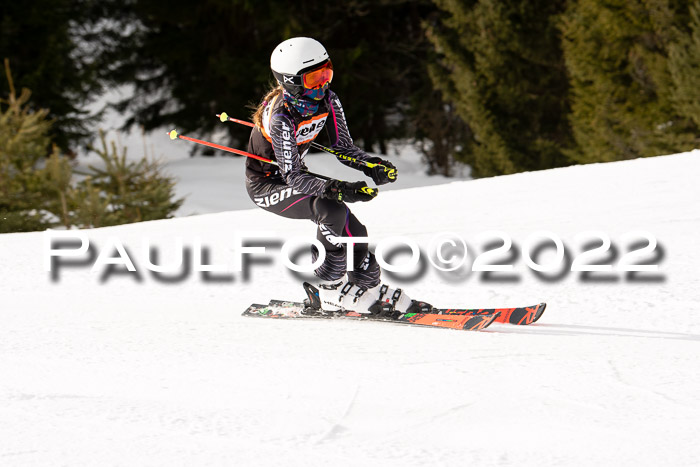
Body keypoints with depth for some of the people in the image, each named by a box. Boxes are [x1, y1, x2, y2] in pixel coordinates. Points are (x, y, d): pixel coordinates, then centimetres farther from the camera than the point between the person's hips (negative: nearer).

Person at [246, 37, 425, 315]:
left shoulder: (327, 101, -13)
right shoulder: (281, 117, -33)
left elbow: (344, 148, -4)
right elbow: (293, 177, -36)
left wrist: (372, 166, -25)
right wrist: (338, 190, -48)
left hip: (293, 176, 7)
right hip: (265, 185, -7)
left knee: (354, 231, -10)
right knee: (331, 207, -30)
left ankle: (368, 290, 8)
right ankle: (332, 290, -19)